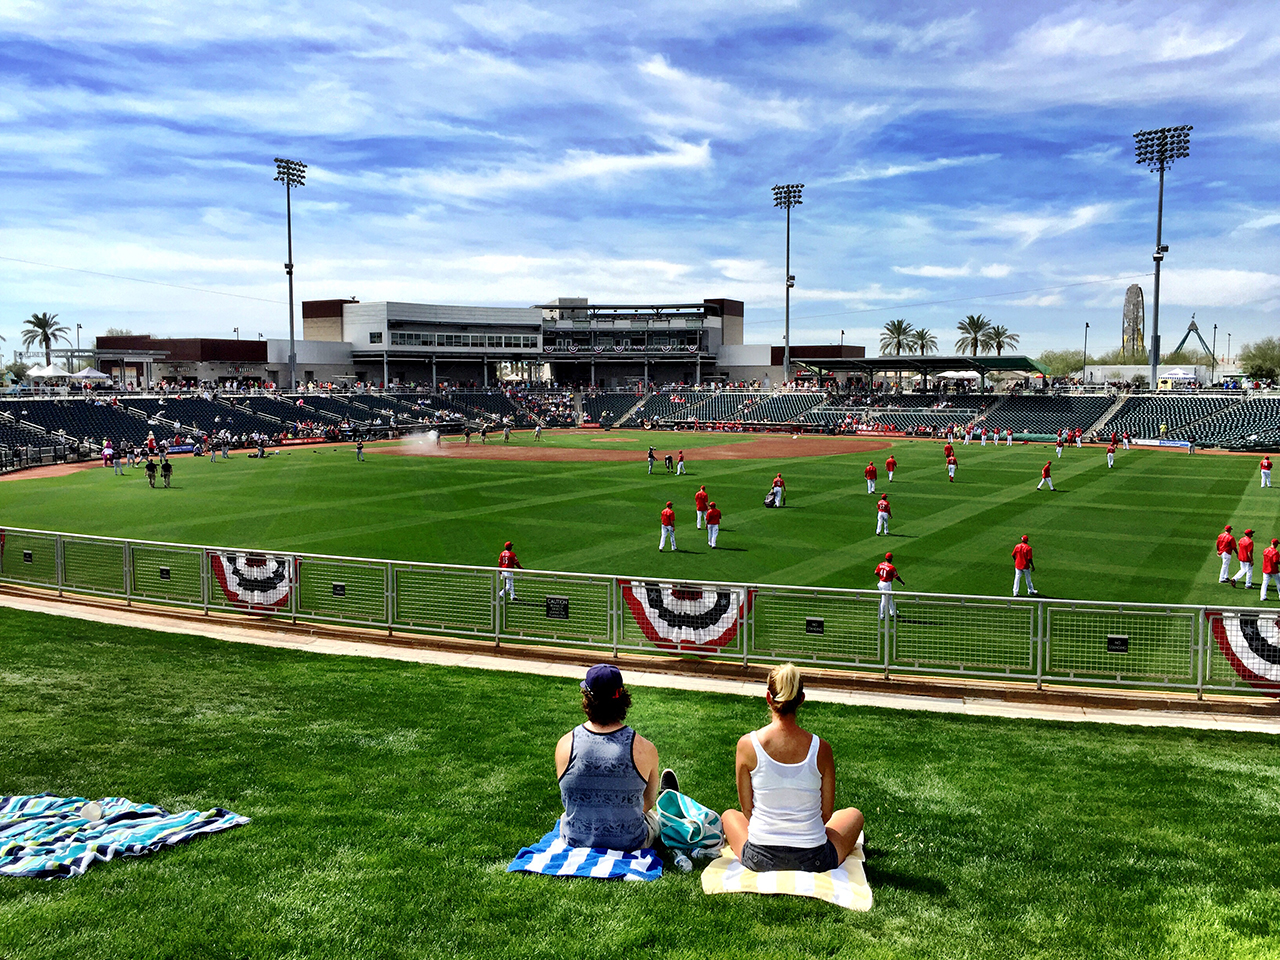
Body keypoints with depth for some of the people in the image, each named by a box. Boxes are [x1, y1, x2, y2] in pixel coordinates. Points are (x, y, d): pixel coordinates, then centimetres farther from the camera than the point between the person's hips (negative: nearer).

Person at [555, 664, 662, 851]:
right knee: (655, 814, 33)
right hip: (630, 845, -1)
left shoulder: (565, 745, -16)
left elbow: (567, 799, 1)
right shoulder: (644, 750, -19)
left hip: (575, 841, 1)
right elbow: (648, 803, -1)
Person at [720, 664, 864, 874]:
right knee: (854, 814, 31)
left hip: (760, 860, 0)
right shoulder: (821, 748, -11)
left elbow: (746, 809, -1)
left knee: (728, 815, 33)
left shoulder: (747, 745, -12)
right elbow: (826, 813, 0)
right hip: (813, 861, 0)